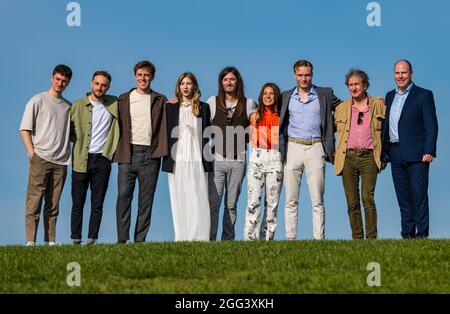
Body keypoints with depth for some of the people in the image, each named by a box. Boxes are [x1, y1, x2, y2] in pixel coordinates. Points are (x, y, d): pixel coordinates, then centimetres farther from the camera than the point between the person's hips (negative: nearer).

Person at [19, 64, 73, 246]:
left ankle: (51, 241, 6)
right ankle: (30, 241, -10)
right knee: (34, 200, -8)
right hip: (40, 158, -4)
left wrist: (68, 154, 8)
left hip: (60, 161, 4)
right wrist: (32, 152, -9)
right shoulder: (38, 101, 4)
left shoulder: (68, 106, 17)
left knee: (53, 204, 5)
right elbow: (25, 129, 0)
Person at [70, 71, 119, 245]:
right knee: (78, 203, 1)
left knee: (97, 204, 1)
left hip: (102, 159, 1)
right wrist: (78, 141, 4)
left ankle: (92, 240, 5)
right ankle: (76, 240, 6)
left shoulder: (114, 104, 8)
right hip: (81, 160, -1)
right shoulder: (78, 106, 5)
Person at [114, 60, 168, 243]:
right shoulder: (124, 99, 10)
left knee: (146, 199, 1)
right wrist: (118, 151, 2)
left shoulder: (160, 101, 10)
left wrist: (161, 151, -5)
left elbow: (164, 127, 8)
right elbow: (119, 126, 9)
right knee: (124, 195, -6)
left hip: (150, 154, 0)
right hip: (128, 153, 0)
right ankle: (122, 239, -2)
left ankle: (140, 240, 6)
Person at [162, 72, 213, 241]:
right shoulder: (170, 107, 12)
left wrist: (207, 157, 4)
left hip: (197, 158, 0)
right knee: (179, 199, -2)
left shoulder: (203, 107, 12)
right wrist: (167, 157, -1)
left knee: (198, 198, -7)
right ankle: (182, 237, -2)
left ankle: (199, 237, -7)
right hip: (177, 158, 0)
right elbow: (165, 132, 9)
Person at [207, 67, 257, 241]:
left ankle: (228, 240, 10)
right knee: (213, 202, -8)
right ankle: (209, 239, -7)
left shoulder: (249, 104, 8)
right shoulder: (212, 102, 7)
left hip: (238, 161, 1)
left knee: (231, 205, 6)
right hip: (216, 159, -1)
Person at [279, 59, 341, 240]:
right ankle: (290, 238, 4)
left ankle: (319, 238, -1)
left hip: (315, 148, -1)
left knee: (317, 201, -2)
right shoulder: (286, 96, 11)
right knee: (290, 200, 1)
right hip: (292, 149, 1)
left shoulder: (325, 94, 7)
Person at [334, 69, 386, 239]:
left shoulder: (379, 105, 7)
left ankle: (372, 237, -13)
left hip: (369, 157, -2)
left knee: (367, 197, -16)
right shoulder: (341, 108, 12)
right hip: (348, 158, 3)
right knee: (352, 203, 1)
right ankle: (357, 238, 7)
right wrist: (334, 154, 15)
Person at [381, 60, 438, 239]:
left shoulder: (423, 95, -1)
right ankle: (407, 234, 12)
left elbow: (431, 126, -7)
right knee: (403, 197, 7)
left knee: (419, 195, -6)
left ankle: (422, 234, -3)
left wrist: (429, 151, -15)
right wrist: (384, 152, 12)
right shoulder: (390, 96, 17)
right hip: (396, 155, 6)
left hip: (416, 154, -5)